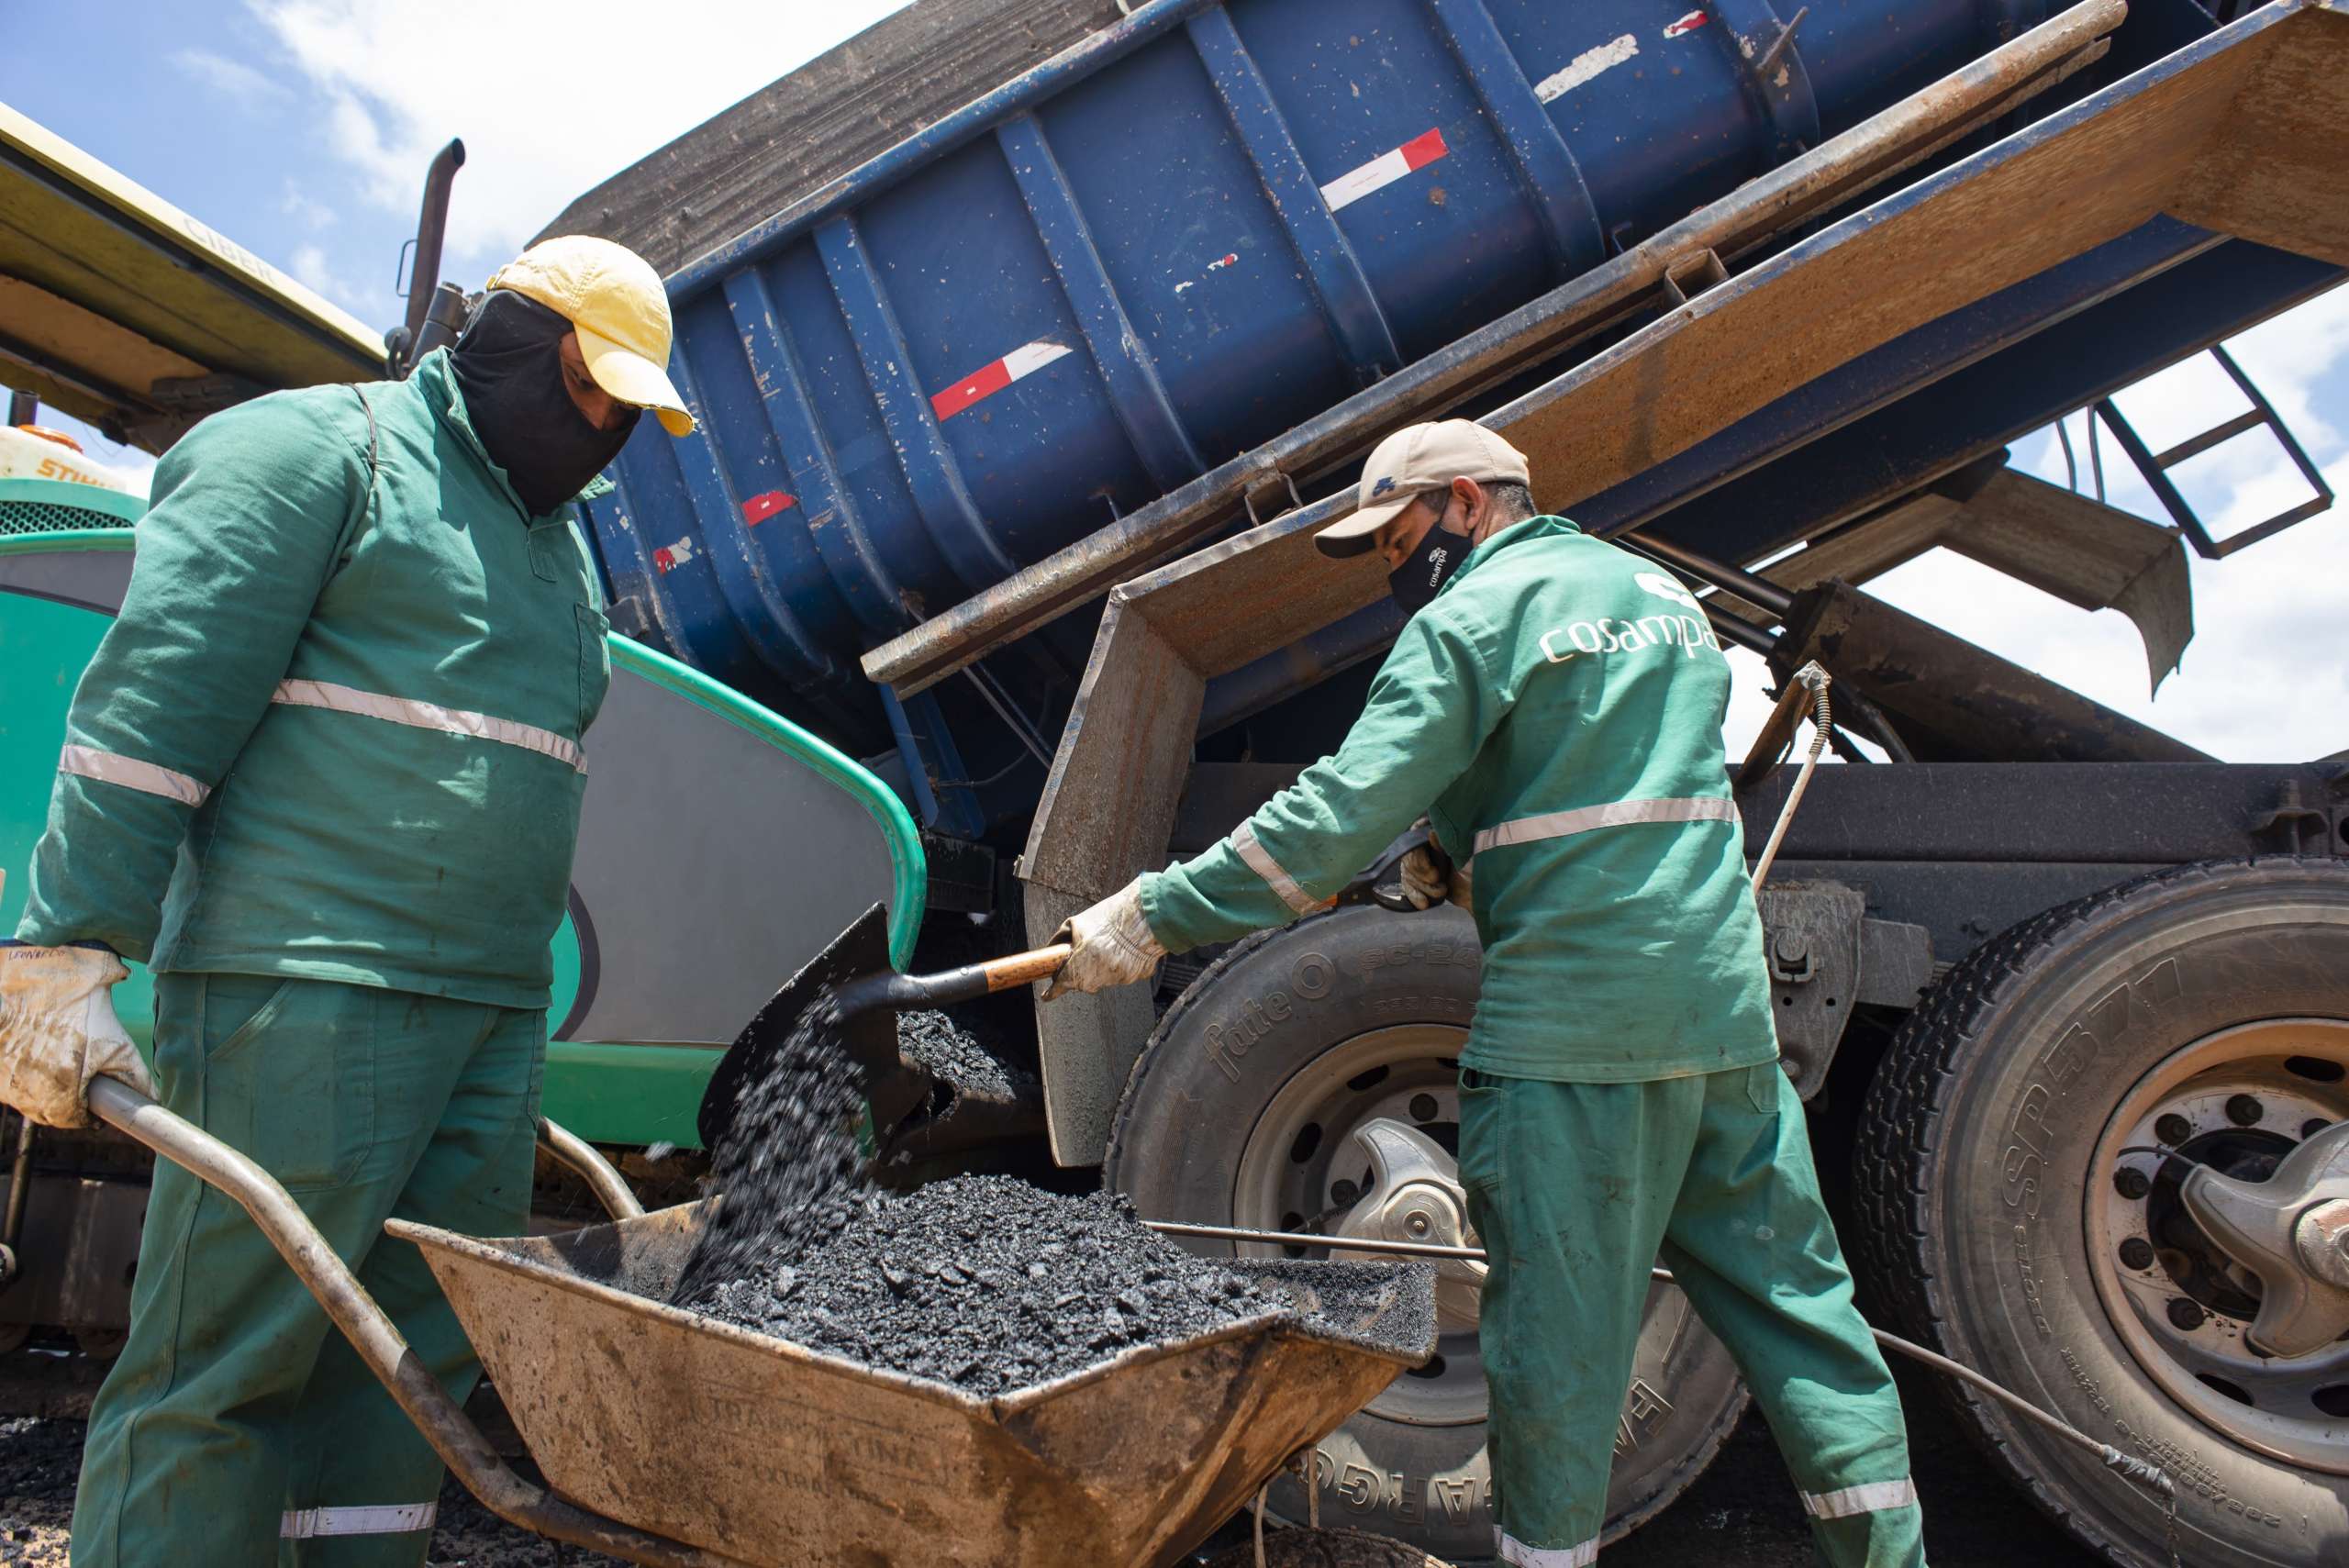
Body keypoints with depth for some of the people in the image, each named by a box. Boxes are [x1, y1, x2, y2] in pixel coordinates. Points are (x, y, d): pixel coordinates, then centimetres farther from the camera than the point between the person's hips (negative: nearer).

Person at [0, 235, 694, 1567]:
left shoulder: (560, 542, 23)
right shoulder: (315, 449, 0)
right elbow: (154, 704, -8)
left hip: (493, 1010, 7)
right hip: (304, 996, -7)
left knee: (413, 1370, 7)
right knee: (221, 1368, -3)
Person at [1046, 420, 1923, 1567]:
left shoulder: (1469, 619, -6)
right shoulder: (1663, 594, 19)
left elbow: (1341, 816, -14)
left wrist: (1157, 914, -10)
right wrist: (1463, 858, 16)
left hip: (1572, 1028, -7)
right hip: (1727, 1006, 7)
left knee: (1560, 1334, 4)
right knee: (1787, 1294, 16)